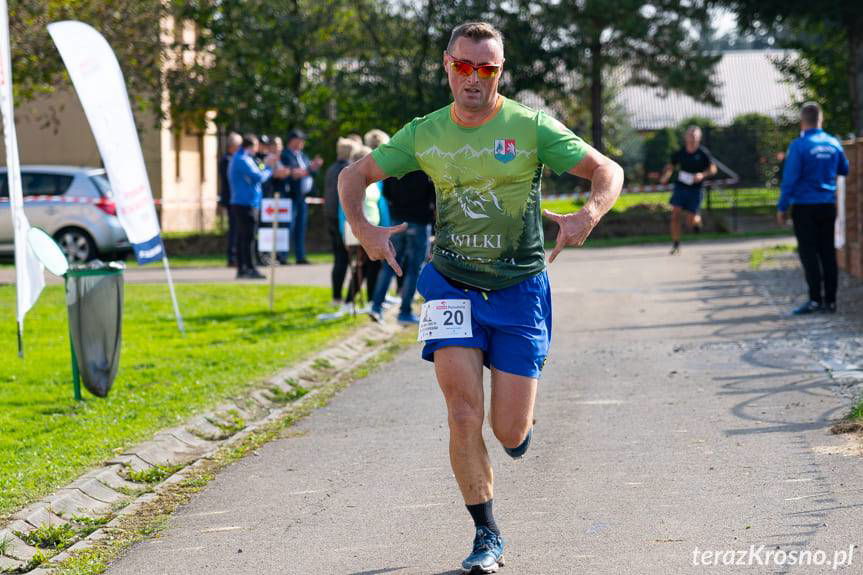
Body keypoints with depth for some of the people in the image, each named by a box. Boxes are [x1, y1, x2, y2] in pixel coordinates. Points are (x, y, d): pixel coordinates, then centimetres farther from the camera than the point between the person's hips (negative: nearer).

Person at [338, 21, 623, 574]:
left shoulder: (531, 127, -8)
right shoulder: (425, 135, -1)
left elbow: (609, 171, -6)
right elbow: (354, 175, 10)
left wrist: (589, 215, -27)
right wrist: (362, 228, -10)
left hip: (520, 291, -1)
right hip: (452, 288, 1)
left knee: (510, 434, -3)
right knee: (464, 416, -11)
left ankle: (523, 415, 37)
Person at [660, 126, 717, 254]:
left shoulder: (703, 153, -6)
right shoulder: (680, 153, 0)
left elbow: (713, 169, 0)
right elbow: (670, 166, 12)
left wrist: (703, 175, -18)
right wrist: (665, 176, -8)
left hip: (695, 189, -2)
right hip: (680, 186, 2)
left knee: (690, 222, -1)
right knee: (675, 215, -13)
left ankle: (697, 219, 37)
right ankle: (676, 245, -4)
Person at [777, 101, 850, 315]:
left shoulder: (799, 145, -12)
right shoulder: (833, 144, 3)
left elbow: (790, 179, -13)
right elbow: (844, 169, 17)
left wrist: (782, 208, -7)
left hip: (805, 207, -5)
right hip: (828, 206, 5)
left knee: (809, 253, -2)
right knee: (828, 252, 8)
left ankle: (815, 299, -6)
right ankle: (830, 300, 8)